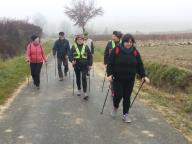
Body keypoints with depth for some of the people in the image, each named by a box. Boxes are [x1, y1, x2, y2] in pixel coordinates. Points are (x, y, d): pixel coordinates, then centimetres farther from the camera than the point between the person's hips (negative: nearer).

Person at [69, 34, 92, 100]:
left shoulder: (86, 47, 0)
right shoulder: (73, 47, 0)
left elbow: (90, 56, 4)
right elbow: (70, 55, -4)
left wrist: (90, 64, -1)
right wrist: (72, 60, -24)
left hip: (84, 66, -2)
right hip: (76, 65, 2)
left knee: (84, 78, -12)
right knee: (78, 78, 15)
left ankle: (85, 93, -10)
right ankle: (79, 90, 34)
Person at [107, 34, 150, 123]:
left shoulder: (135, 52, 1)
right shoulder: (116, 50, -8)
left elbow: (140, 65, 5)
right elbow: (110, 63, -8)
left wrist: (143, 76, -2)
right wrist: (109, 74, -17)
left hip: (130, 80, 3)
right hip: (117, 79, -2)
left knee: (127, 97, 5)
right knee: (118, 95, -4)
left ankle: (125, 114, 18)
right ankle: (115, 107, 28)